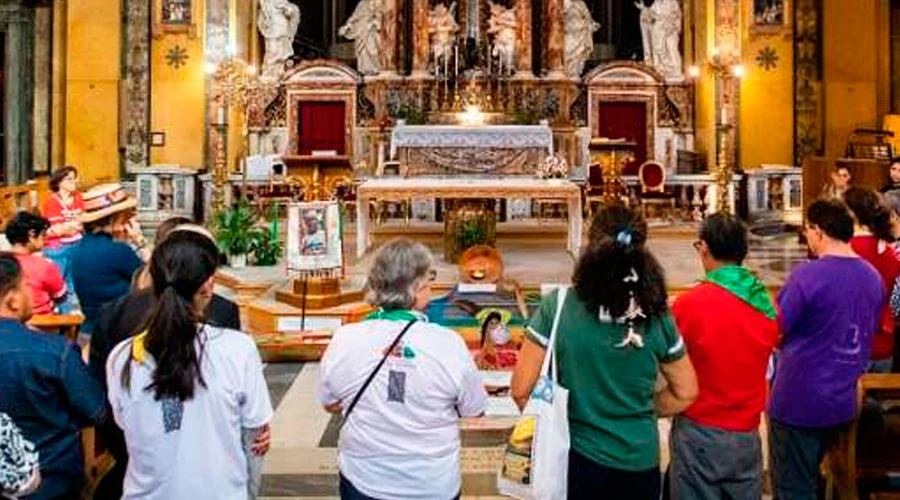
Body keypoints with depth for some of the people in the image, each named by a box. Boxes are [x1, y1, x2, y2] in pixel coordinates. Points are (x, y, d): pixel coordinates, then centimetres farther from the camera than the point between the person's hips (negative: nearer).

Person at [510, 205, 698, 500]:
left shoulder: (557, 307, -14)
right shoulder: (657, 316, -7)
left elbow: (521, 391, -10)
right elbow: (685, 393, 5)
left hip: (576, 462, -2)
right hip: (640, 464, 2)